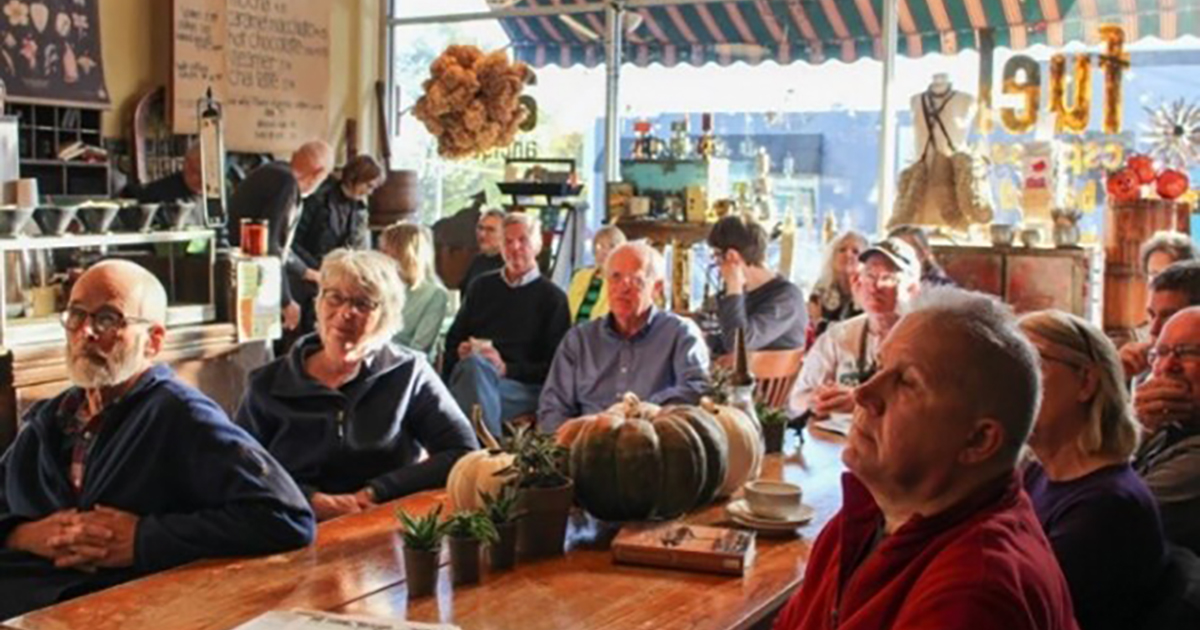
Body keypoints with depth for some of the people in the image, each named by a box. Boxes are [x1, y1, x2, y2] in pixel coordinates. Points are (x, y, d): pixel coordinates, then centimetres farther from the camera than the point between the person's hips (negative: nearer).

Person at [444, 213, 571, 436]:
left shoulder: (553, 298, 13)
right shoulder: (481, 286, 26)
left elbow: (553, 367, 4)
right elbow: (453, 339, 29)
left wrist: (507, 369, -11)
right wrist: (460, 351, 3)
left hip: (525, 388, -3)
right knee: (473, 362, -35)